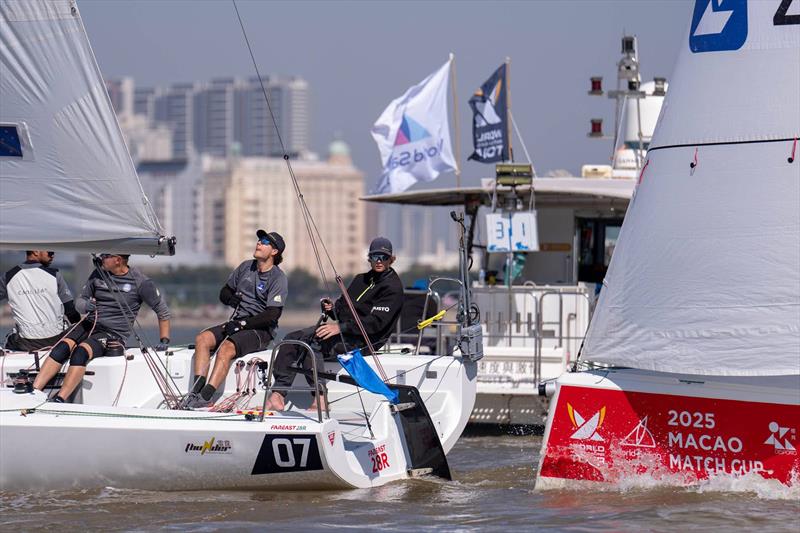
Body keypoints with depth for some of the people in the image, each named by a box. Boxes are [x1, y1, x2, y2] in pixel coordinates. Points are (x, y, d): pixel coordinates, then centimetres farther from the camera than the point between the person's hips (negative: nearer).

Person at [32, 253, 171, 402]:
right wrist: (85, 305, -7)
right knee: (62, 348, -26)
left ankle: (59, 401, -42)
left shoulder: (140, 282, -2)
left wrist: (164, 341, 1)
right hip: (89, 324, 5)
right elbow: (79, 301, 18)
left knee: (80, 352, -34)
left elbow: (162, 311, 6)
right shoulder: (98, 274, 11)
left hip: (114, 334, -5)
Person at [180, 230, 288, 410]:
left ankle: (205, 398, -39)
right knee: (202, 339, -16)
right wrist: (231, 298, -2)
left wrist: (243, 324, -22)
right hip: (237, 324, 7)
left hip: (260, 331, -7)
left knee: (226, 348, -32)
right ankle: (197, 389, -26)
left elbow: (272, 315, -17)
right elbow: (224, 293, 23)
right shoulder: (246, 267, 14)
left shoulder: (279, 278, -7)